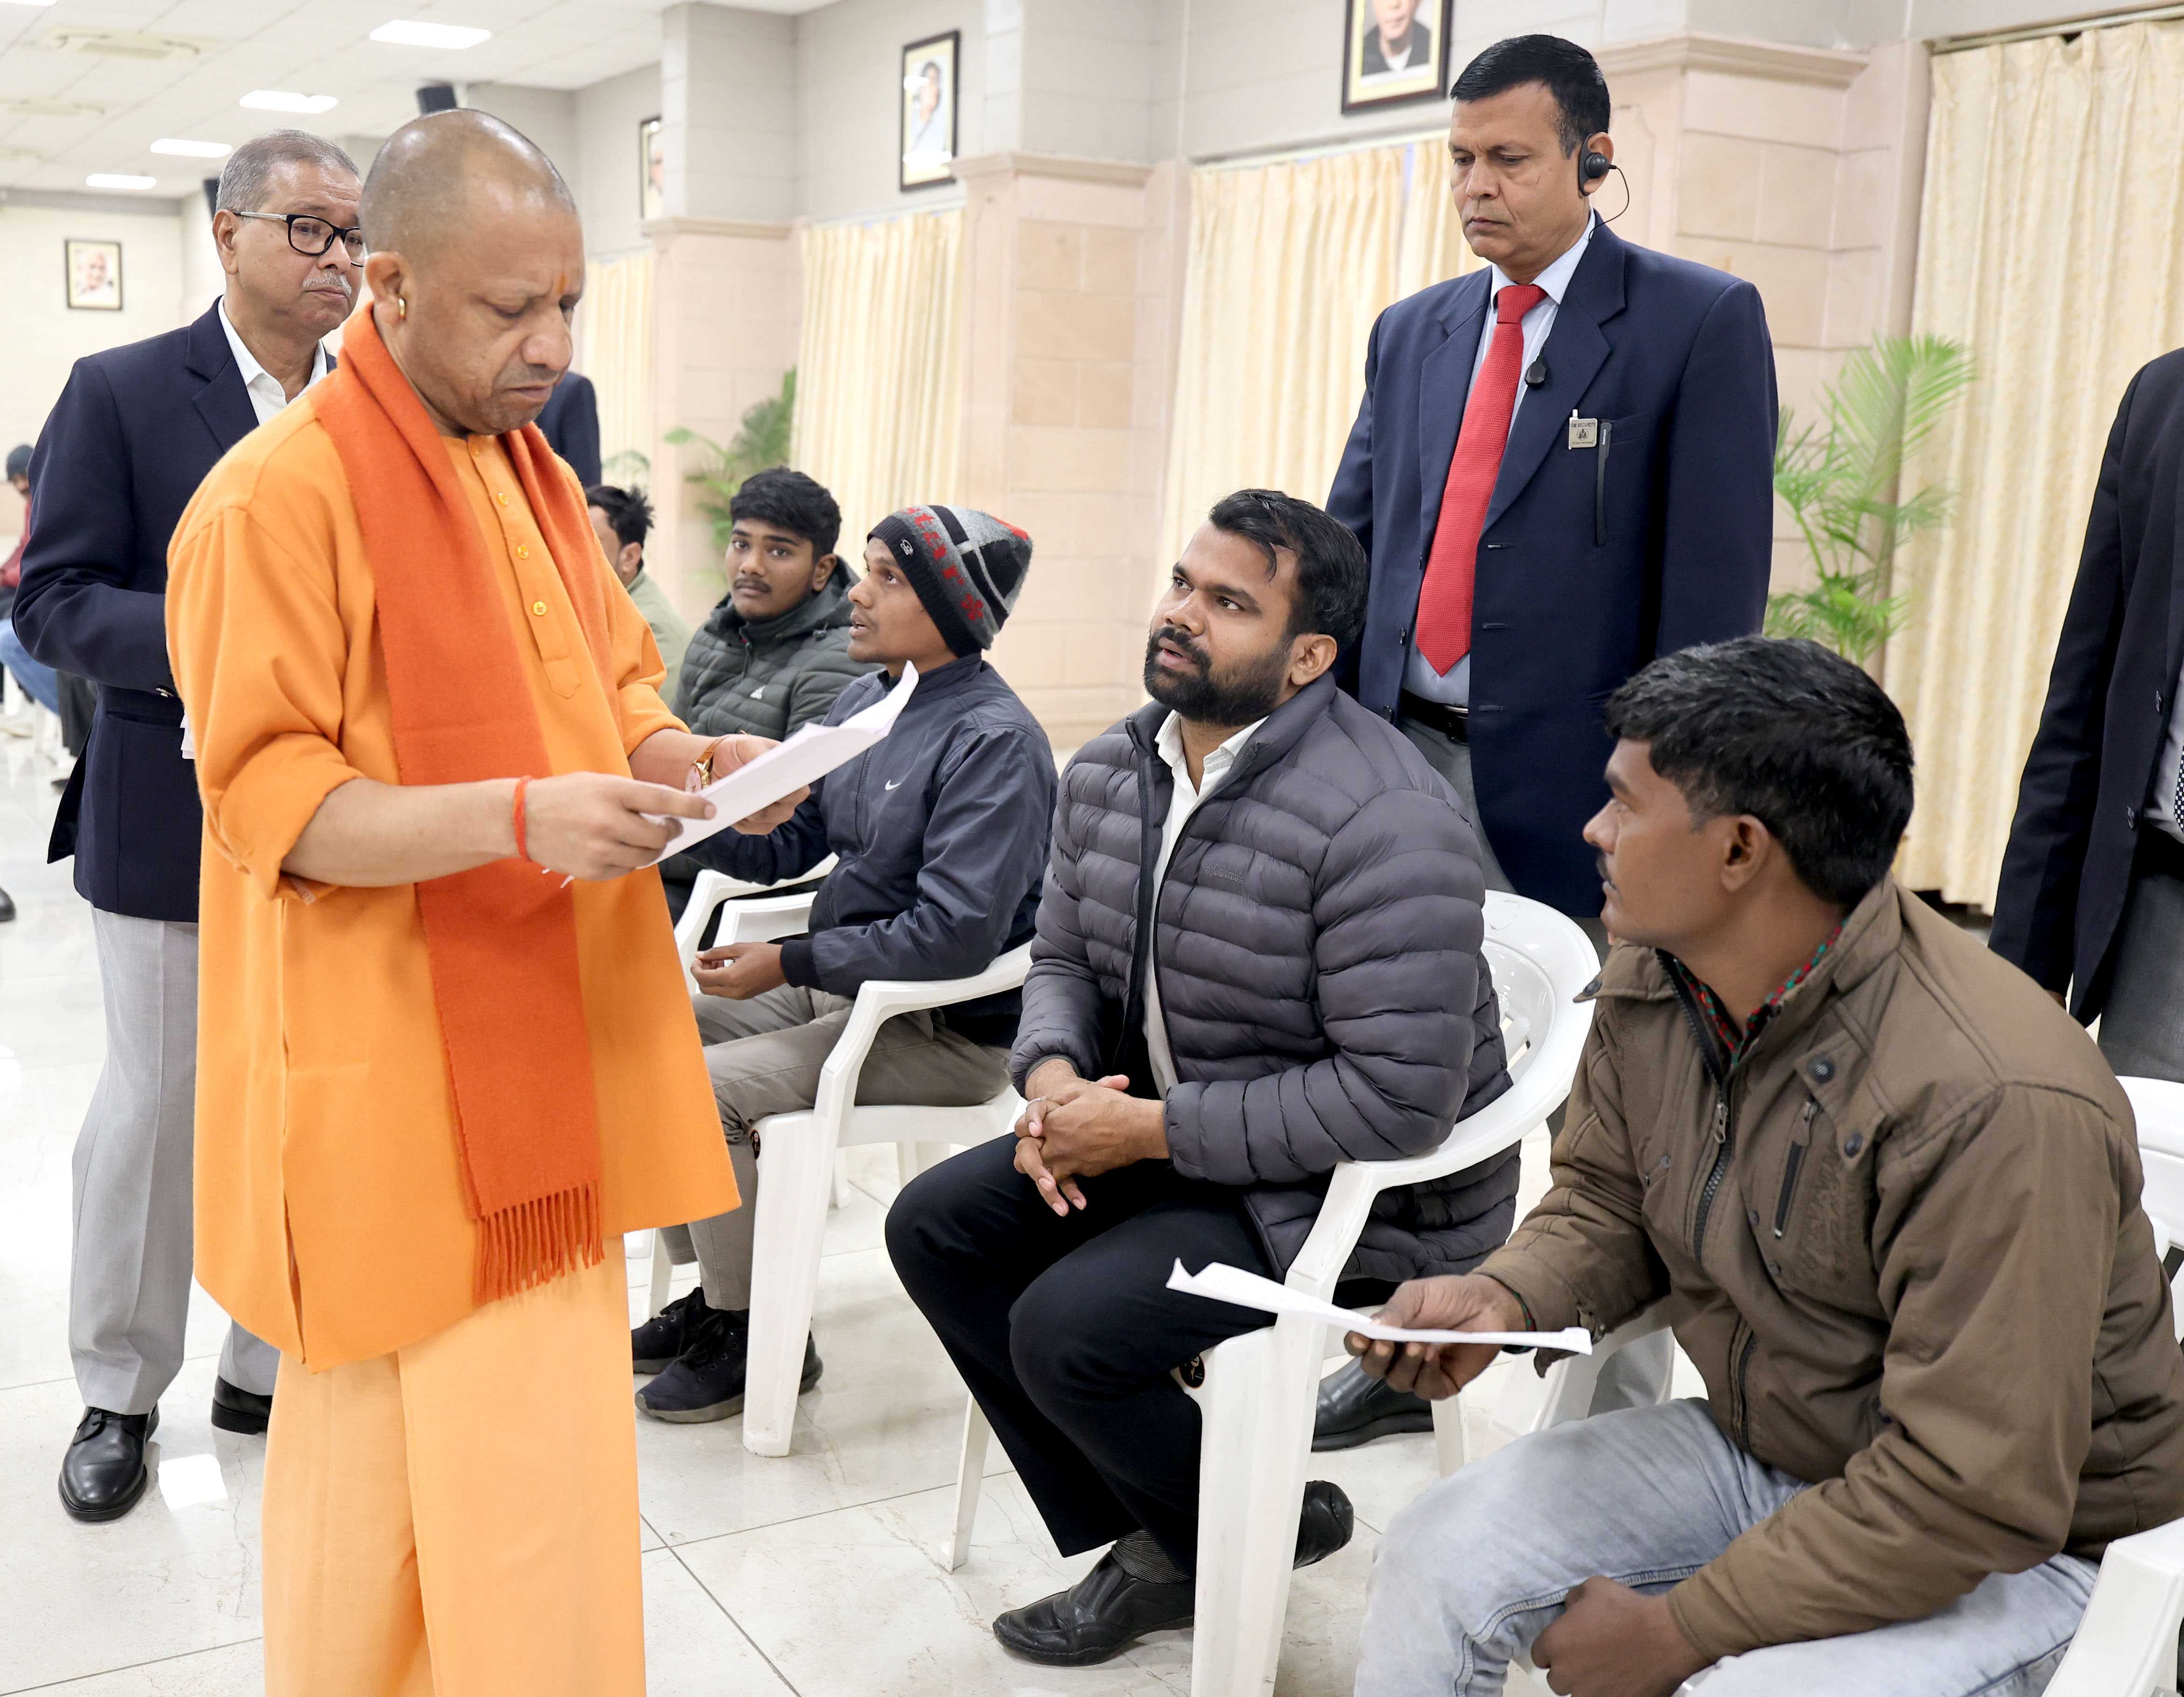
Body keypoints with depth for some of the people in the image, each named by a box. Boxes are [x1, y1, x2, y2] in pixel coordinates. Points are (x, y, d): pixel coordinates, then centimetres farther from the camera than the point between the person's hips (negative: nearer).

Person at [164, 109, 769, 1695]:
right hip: (393, 1094, -7)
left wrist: (689, 761, -2)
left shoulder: (537, 475, 12)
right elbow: (271, 804, -15)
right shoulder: (278, 496, -13)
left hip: (552, 1061, 7)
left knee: (551, 1447, 14)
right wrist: (516, 818, -29)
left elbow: (616, 687, 20)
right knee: (390, 1471, 1)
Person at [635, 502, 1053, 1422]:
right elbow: (789, 845, 13)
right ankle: (711, 1292, 15)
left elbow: (956, 933, -27)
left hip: (945, 1029, -9)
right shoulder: (864, 701, 8)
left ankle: (756, 1334, -2)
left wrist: (790, 965, -22)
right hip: (838, 989, 9)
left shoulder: (994, 741, -20)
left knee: (704, 1090, -22)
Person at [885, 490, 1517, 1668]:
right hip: (1165, 1134, 9)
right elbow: (1063, 959, 12)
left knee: (1067, 1327, -22)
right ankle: (1145, 1540, 9)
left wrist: (1151, 1129, -24)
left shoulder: (1381, 821, -26)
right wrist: (1053, 1077, -12)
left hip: (1358, 1189, -9)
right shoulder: (1109, 771, 2)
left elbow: (1398, 1098, -29)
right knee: (935, 1225, 0)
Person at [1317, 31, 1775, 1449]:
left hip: (1575, 785, -5)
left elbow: (1716, 585, -9)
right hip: (1405, 763, 6)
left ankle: (1618, 1418, 19)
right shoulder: (1417, 331, 13)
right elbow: (1352, 538, 14)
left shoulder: (1699, 322, -5)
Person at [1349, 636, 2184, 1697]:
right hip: (1753, 1449, 6)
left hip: (2011, 1546, -6)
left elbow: (1975, 1496, -29)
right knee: (1433, 1561, -8)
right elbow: (1605, 1200, 9)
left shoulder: (1993, 1104, -32)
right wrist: (1504, 1299, -15)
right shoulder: (1650, 980, -8)